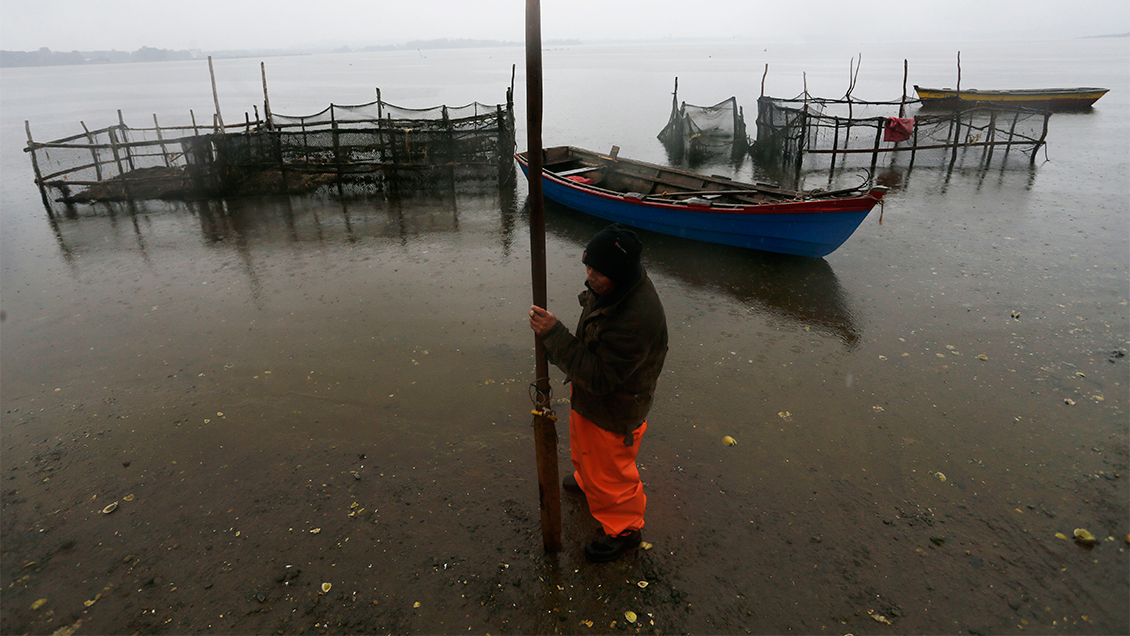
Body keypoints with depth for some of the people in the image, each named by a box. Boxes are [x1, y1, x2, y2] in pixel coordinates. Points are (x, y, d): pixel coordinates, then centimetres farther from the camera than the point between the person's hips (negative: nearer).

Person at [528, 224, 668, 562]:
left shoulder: (638, 318, -42)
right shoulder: (610, 286, -11)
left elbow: (600, 378, -36)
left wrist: (554, 334, -38)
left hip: (613, 413, -9)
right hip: (588, 396, 9)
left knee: (610, 473, 15)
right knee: (584, 450, 35)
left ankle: (623, 530, 42)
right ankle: (587, 480, 67)